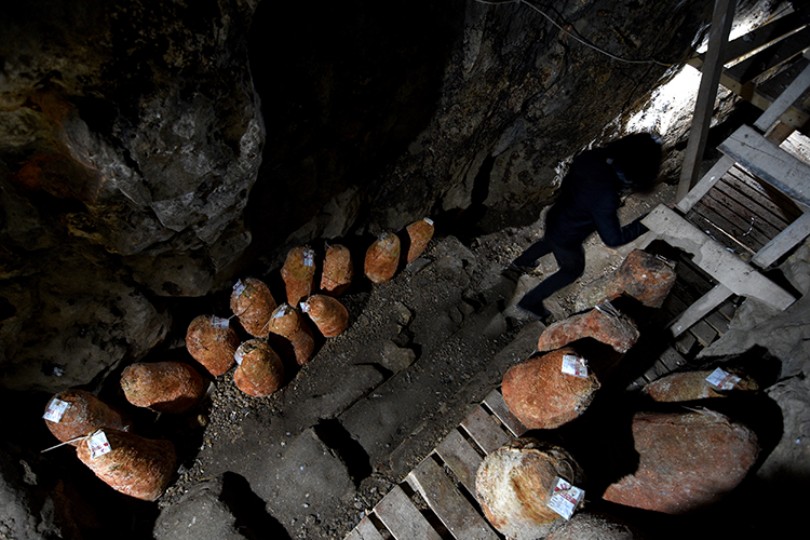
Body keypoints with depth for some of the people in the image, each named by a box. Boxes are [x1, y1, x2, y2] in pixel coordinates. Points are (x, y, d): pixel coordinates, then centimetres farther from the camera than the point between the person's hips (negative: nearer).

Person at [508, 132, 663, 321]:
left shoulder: (590, 157, -20)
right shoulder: (605, 197, -40)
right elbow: (613, 239, -26)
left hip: (554, 218, 6)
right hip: (566, 238, -6)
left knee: (549, 242, 39)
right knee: (573, 270, 24)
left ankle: (520, 263, 64)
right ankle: (530, 301, 36)